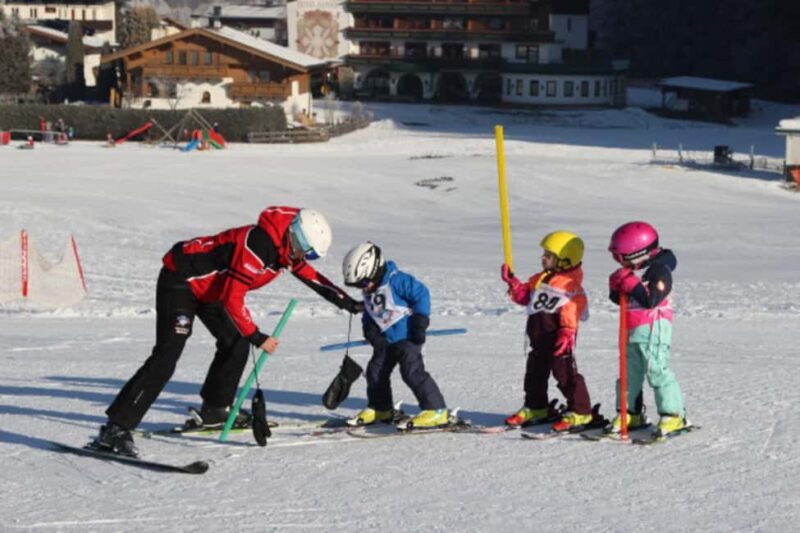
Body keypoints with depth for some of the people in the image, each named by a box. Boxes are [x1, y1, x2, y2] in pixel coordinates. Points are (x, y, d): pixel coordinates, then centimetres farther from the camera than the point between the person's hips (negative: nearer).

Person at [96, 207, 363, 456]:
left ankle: (214, 410, 27)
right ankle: (116, 428, -24)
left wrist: (346, 302, 15)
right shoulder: (257, 246, -29)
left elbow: (311, 276, 18)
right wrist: (256, 337, -23)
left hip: (208, 285, 10)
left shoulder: (288, 249, 0)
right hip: (180, 279, -10)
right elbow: (233, 297, -29)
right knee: (167, 355, -19)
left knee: (236, 341, 11)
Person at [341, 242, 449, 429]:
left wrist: (420, 324, -17)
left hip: (407, 337, -9)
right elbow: (369, 314, 16)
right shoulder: (368, 291, 6)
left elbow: (421, 295, -18)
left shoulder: (397, 280, -20)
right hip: (385, 340, 9)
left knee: (413, 372, -18)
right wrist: (370, 331, -4)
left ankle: (436, 410, -17)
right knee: (376, 370, 12)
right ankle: (380, 409, 32)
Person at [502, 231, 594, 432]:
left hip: (558, 336, -9)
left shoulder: (571, 285, -14)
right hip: (539, 337, 9)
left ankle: (580, 412, -2)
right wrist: (513, 283, 8)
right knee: (535, 372, 18)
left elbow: (572, 312, -21)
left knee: (565, 373, -8)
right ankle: (535, 408, 33)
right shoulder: (539, 280, 12)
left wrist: (567, 332, -30)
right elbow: (524, 296, 21)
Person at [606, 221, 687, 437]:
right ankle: (630, 413, 23)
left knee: (656, 370, -11)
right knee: (629, 370, 13)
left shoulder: (659, 271, -15)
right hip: (632, 329, 9)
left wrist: (631, 284, -27)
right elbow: (618, 298, 16)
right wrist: (616, 286, -4)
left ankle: (673, 415, -6)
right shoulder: (631, 271, 13)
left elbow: (651, 300, -27)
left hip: (653, 328, -9)